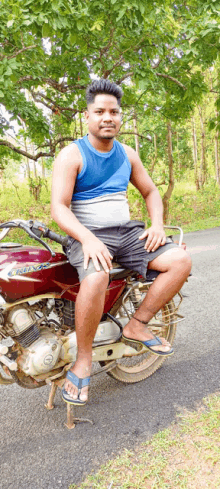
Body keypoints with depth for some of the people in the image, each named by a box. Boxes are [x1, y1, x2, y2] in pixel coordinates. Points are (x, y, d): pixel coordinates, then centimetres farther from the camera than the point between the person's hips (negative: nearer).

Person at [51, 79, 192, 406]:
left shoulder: (128, 155, 13)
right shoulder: (71, 155, -4)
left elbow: (151, 192, 20)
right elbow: (59, 207, -14)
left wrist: (157, 225, 0)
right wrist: (87, 238, -31)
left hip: (126, 232, 6)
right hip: (86, 235, -5)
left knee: (181, 260, -13)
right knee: (96, 277, -38)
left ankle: (137, 325, -3)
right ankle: (83, 361, -17)